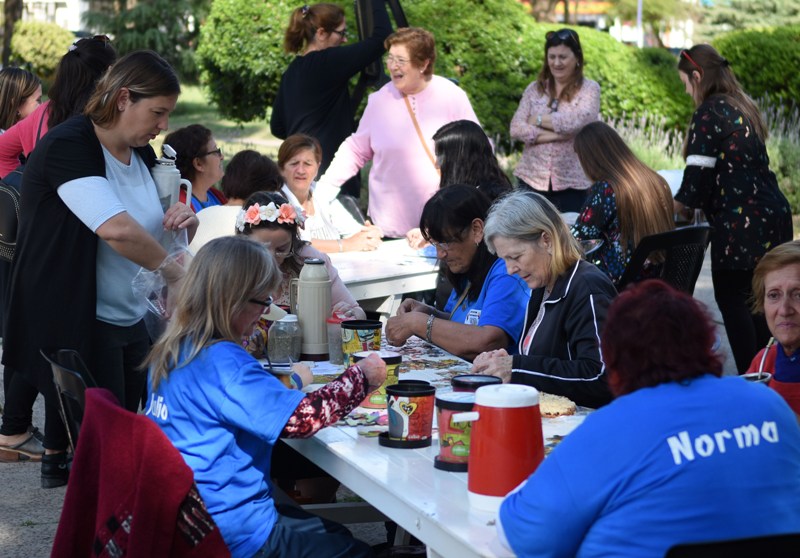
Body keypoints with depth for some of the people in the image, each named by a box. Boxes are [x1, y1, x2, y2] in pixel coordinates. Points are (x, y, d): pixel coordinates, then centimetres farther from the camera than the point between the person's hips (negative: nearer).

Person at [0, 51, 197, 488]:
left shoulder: (139, 152, 10)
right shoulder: (67, 147, -16)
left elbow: (157, 233, 19)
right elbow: (117, 229, -31)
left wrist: (183, 221, -4)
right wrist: (175, 272, -21)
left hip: (131, 319, 8)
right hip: (76, 325, -8)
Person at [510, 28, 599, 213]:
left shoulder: (589, 89, 1)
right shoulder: (534, 89, 9)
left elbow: (576, 122, -17)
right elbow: (516, 128, -2)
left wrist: (538, 120, -5)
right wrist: (556, 135, -13)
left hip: (572, 182, -3)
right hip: (532, 178, 3)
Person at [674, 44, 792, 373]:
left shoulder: (709, 113, -10)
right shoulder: (742, 108, 16)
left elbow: (698, 176, -13)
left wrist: (669, 208, 3)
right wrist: (692, 203, 28)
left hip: (741, 221, -9)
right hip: (773, 215, 9)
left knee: (731, 297, -1)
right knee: (754, 300, 15)